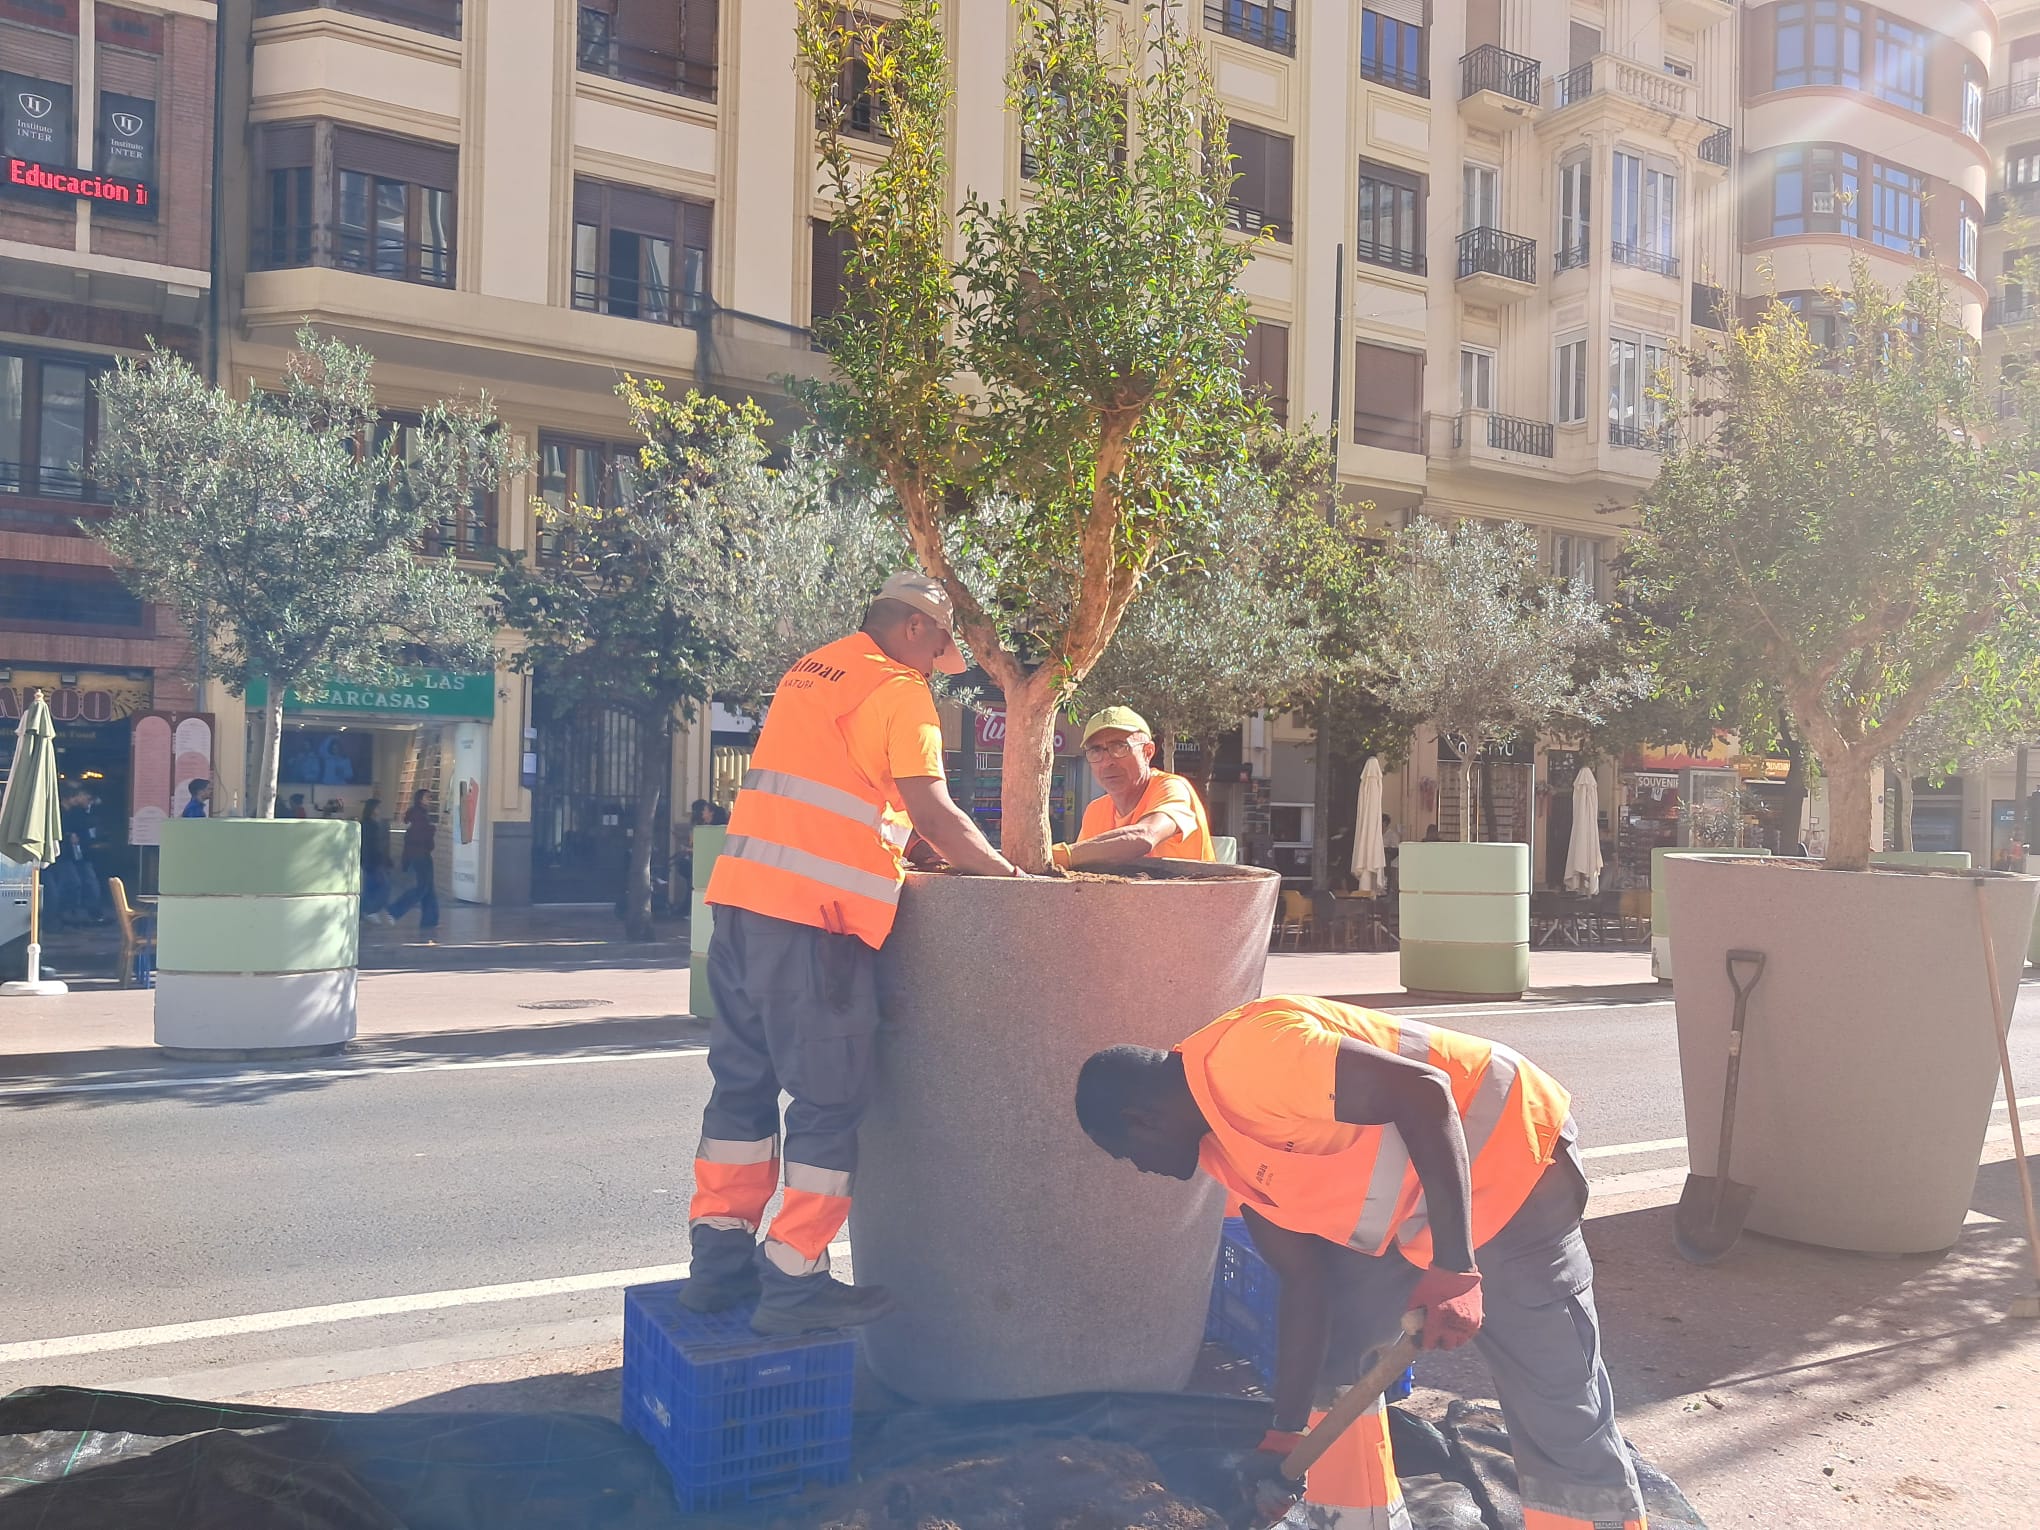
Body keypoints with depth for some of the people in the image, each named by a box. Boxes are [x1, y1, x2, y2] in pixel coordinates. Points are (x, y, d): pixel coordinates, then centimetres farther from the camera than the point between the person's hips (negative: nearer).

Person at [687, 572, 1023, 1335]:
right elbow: (934, 814, -11)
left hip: (743, 893, 8)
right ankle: (795, 1282, 4)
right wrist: (1007, 872, 3)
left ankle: (721, 1259, 19)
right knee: (829, 1099, 0)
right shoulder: (898, 692, -5)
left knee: (744, 1080, 14)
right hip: (814, 911, -8)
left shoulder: (808, 672, 20)